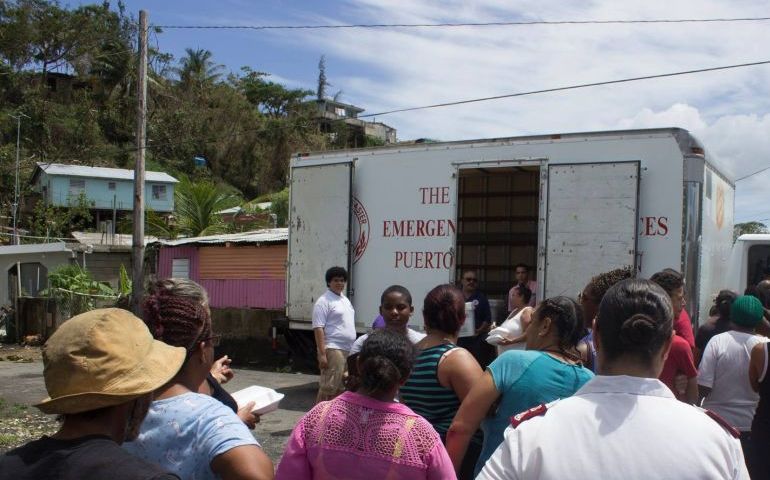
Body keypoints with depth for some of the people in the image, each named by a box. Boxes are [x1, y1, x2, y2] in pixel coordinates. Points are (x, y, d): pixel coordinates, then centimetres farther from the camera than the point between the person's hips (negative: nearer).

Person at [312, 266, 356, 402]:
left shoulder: (345, 300, 17)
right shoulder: (324, 301, -9)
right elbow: (318, 328, -15)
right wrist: (322, 354, -22)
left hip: (348, 350, 9)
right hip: (333, 350, -9)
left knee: (341, 387, 13)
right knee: (328, 386, -10)